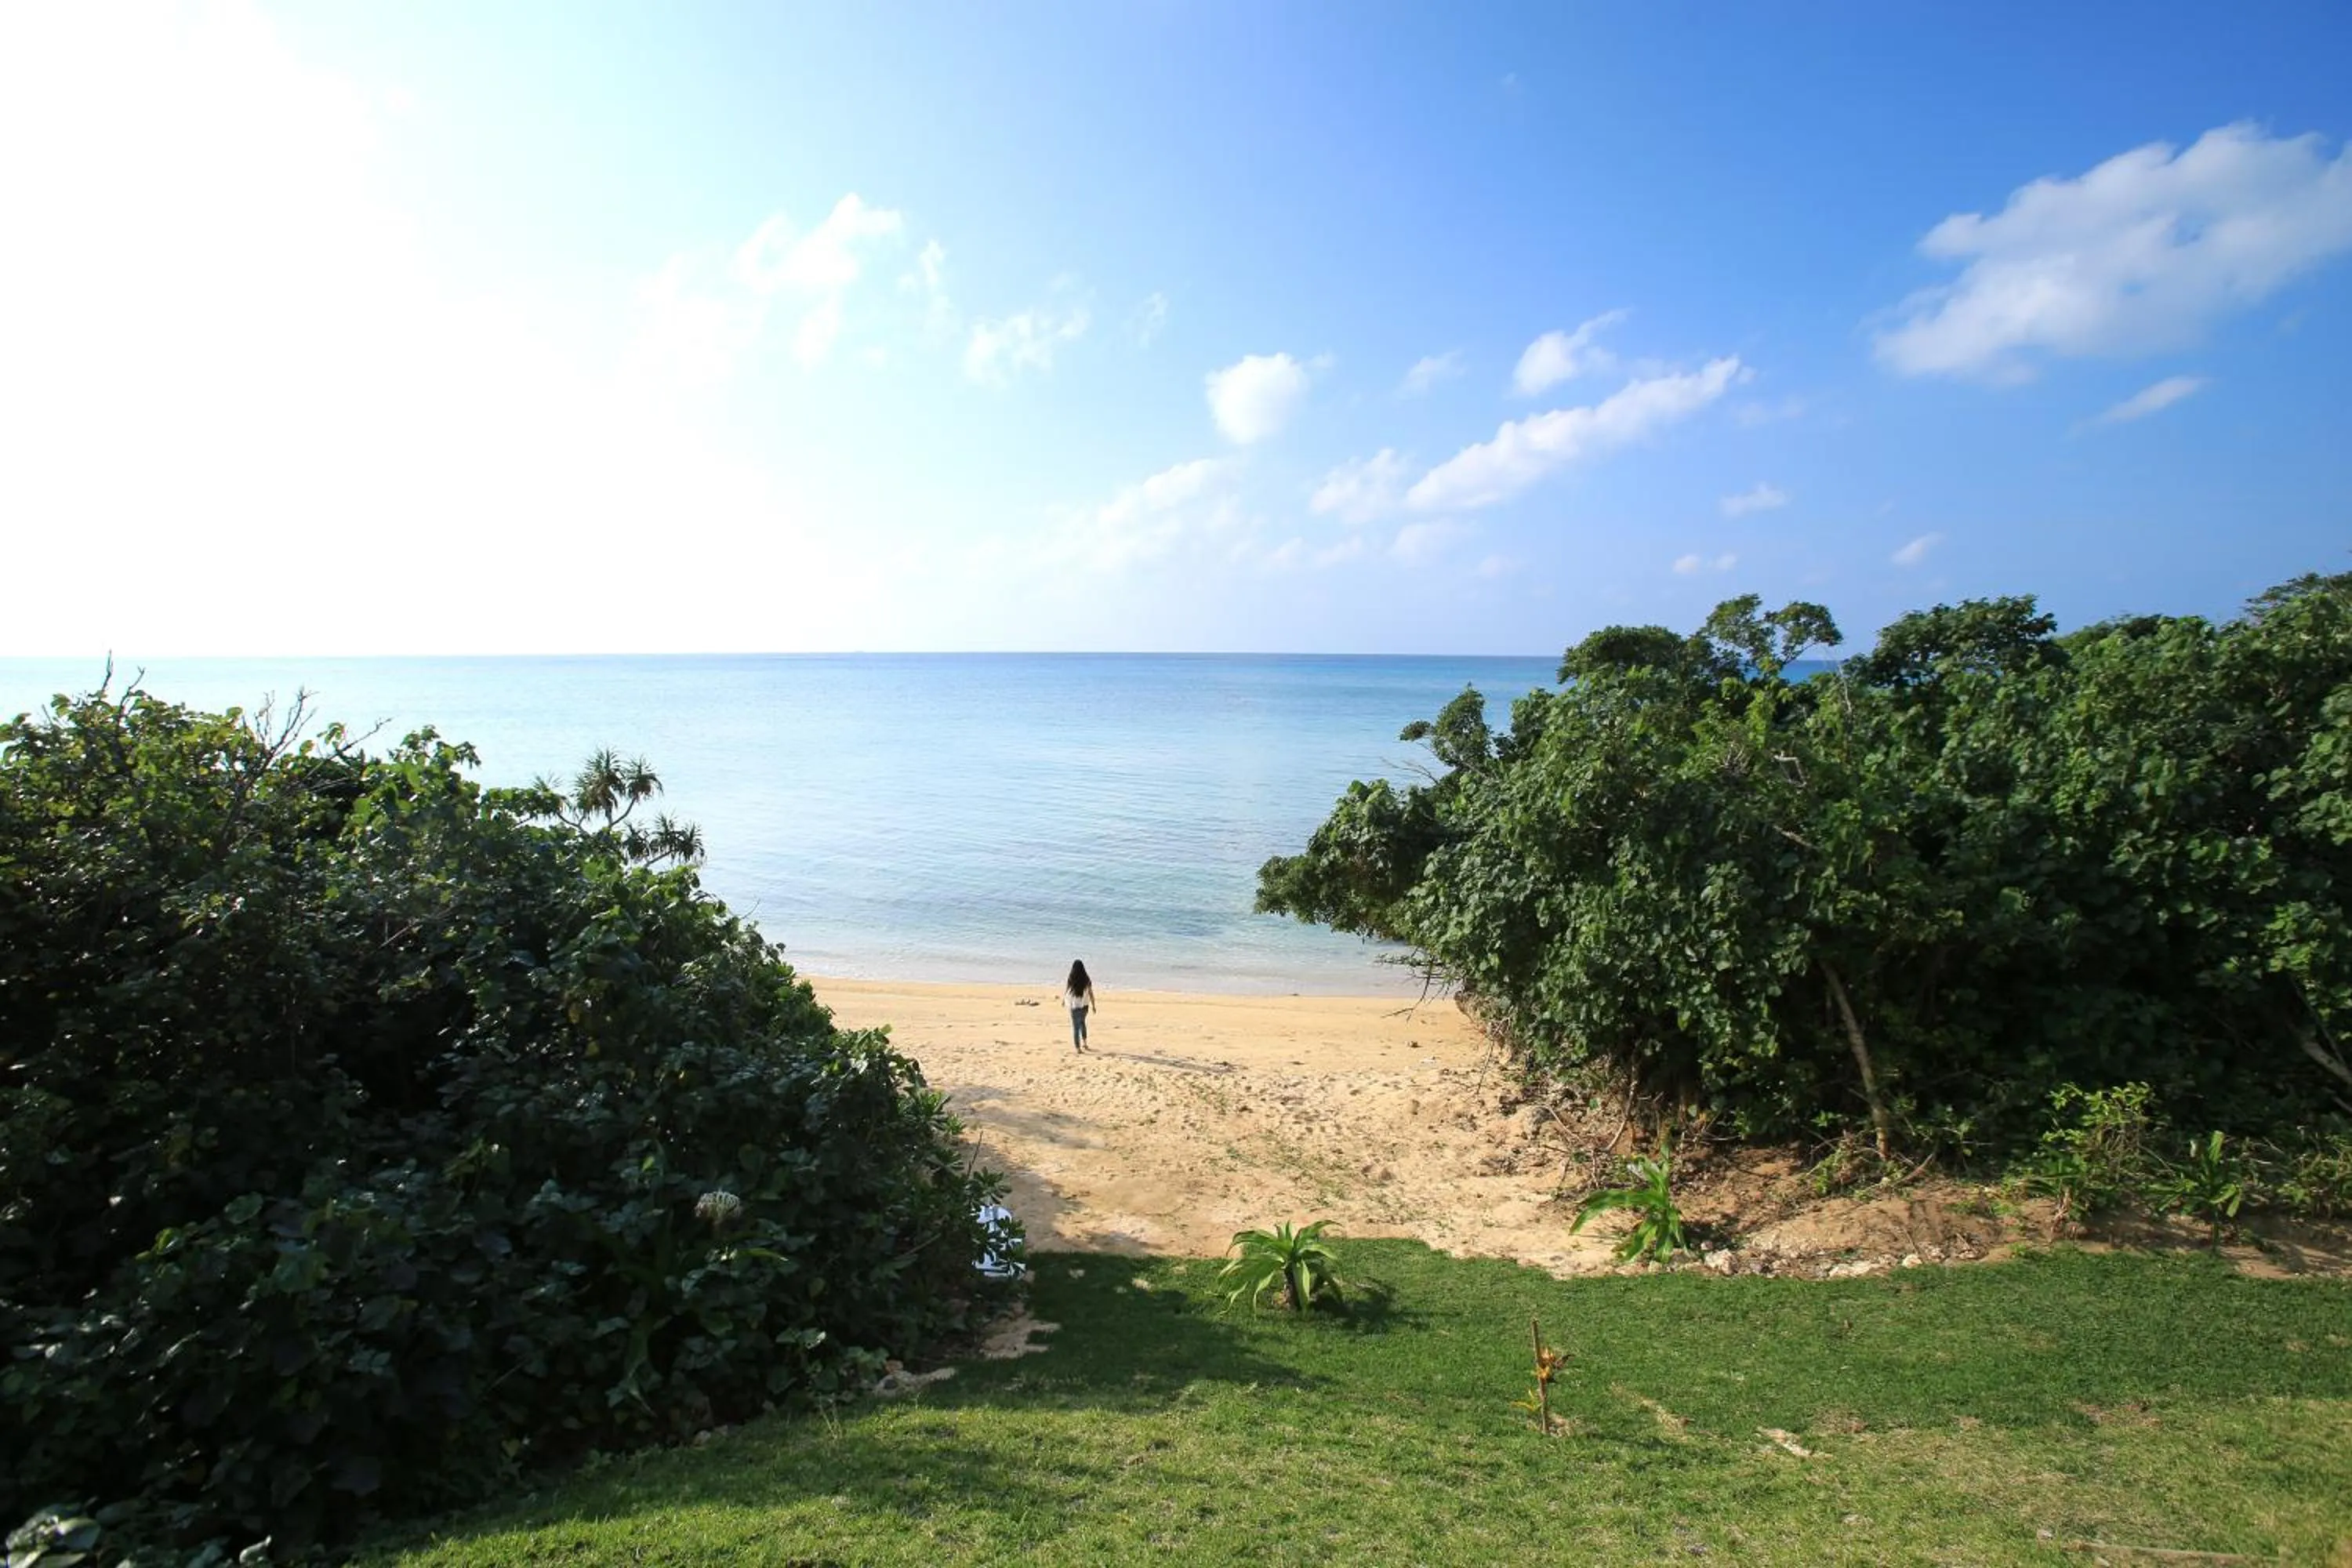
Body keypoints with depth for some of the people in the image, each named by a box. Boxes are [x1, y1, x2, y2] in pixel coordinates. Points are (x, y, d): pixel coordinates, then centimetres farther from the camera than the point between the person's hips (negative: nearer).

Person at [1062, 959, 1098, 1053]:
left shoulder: (1069, 981, -12)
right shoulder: (1087, 981, -10)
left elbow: (1065, 992, 1)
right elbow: (1091, 994, -6)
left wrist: (1063, 1001, 21)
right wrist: (1093, 1006, 5)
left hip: (1073, 1006, -2)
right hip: (1084, 1005, 2)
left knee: (1075, 1026, 8)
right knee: (1082, 1022, 26)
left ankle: (1078, 1048, 7)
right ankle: (1084, 1042, 23)